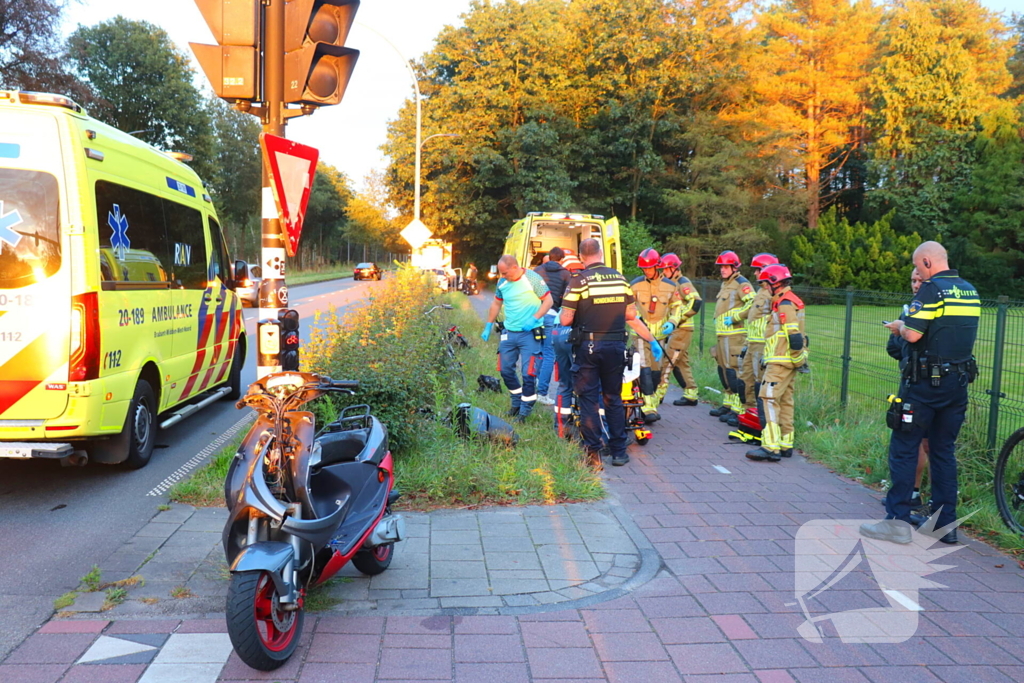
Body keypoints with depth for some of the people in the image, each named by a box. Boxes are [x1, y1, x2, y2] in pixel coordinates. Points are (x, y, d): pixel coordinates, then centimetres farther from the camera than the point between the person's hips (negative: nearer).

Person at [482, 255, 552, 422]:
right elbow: (496, 303, 19)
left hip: (530, 333, -6)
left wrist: (534, 319, -19)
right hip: (509, 333, 6)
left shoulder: (533, 279, -12)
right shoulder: (502, 283, 5)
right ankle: (517, 402, 32)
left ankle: (525, 410, 10)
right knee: (506, 370, 11)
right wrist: (488, 327, 17)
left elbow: (548, 300, -9)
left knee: (528, 374, -6)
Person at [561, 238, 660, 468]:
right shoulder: (620, 279, 5)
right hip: (616, 347, 4)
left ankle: (593, 453, 3)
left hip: (588, 347, -4)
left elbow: (566, 320, -11)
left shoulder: (579, 281, -8)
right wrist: (652, 340, 21)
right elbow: (631, 316, 9)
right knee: (613, 398, 13)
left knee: (588, 399, 3)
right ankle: (619, 451, 17)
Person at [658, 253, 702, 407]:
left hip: (682, 329, -10)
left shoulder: (683, 283, -11)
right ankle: (691, 394, 16)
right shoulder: (671, 284, 18)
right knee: (682, 362, 11)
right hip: (675, 329, 10)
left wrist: (681, 316, -22)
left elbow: (696, 301, -24)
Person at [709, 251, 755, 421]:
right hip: (722, 334, 10)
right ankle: (728, 404, 25)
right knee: (723, 369, 15)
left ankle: (738, 408, -9)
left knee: (733, 370, -11)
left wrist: (734, 318, -21)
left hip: (734, 334, -10)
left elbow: (753, 303, -22)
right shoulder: (725, 284, 22)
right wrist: (717, 318, 20)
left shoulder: (741, 283, -9)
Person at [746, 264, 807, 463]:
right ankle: (785, 444, 21)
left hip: (781, 363, -11)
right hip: (785, 362, 11)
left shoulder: (785, 304, -16)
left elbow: (794, 336, -23)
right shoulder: (787, 302, 17)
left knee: (769, 399, -13)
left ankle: (771, 447, -17)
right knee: (784, 401, 14)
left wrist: (797, 359, -13)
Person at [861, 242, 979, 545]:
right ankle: (945, 523, 17)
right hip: (958, 383, 8)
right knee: (944, 450, 13)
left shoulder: (932, 289, -13)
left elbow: (913, 335, -20)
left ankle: (897, 521, 1)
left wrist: (899, 326, 1)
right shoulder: (970, 291, 12)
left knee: (904, 448, -1)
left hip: (926, 382, -7)